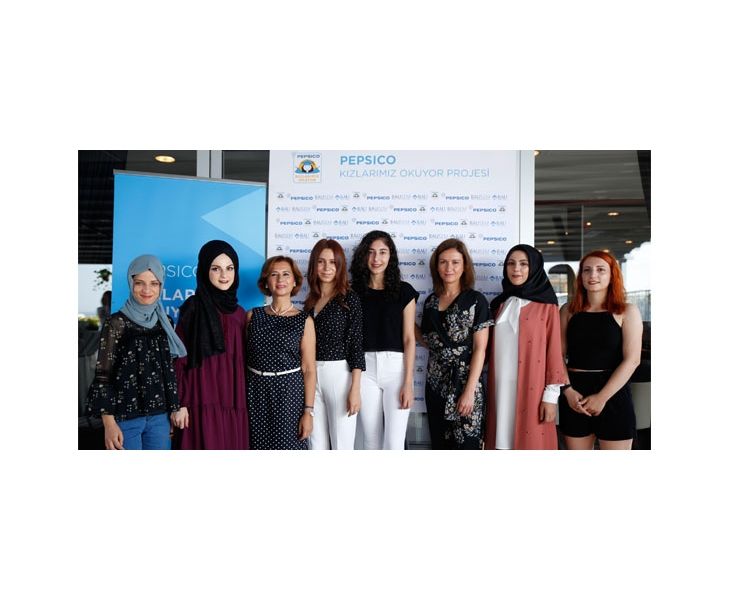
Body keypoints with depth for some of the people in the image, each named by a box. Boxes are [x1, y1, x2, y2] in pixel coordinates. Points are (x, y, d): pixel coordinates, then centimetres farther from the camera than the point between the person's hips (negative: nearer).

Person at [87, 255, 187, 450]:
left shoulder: (163, 321, 7)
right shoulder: (116, 323, -7)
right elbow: (103, 375, -8)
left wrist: (174, 410, 11)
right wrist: (109, 423, -13)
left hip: (159, 416, 5)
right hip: (125, 417, -4)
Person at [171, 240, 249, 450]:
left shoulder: (239, 313, 12)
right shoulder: (193, 307, -2)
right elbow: (180, 358, -5)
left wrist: (244, 403, 13)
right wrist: (180, 403, -10)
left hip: (234, 405, 5)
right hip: (203, 403, -5)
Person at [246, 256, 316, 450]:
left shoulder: (304, 320, -1)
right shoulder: (253, 315, 5)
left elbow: (309, 369, -3)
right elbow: (243, 358, 10)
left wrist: (308, 411, -8)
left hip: (289, 393, -2)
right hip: (256, 392, 2)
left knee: (287, 447, 2)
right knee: (258, 447, 6)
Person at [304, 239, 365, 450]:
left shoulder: (349, 298, -6)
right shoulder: (310, 300, 10)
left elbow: (356, 344, -9)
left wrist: (355, 389, -14)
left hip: (339, 374, -5)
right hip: (311, 375, 5)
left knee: (342, 446, 4)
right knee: (317, 445, 13)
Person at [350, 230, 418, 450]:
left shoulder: (404, 291, 1)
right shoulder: (354, 291, 6)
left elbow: (409, 339, -1)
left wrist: (408, 382, -7)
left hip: (396, 367, -2)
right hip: (365, 368, 2)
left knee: (394, 443, -4)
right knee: (371, 441, 8)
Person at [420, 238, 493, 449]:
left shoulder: (476, 300, -5)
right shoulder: (431, 301, 9)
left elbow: (480, 349, -9)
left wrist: (470, 390, -15)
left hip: (464, 384, -5)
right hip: (435, 385, 5)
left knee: (465, 444, 1)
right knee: (439, 445, 12)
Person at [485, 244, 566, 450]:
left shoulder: (547, 306, -1)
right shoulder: (500, 304, 12)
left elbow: (554, 351, -4)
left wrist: (551, 395, -9)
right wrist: (490, 389, 10)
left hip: (531, 389, -4)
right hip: (501, 389, 4)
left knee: (530, 441, 1)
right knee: (503, 439, 7)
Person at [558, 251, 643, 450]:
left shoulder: (627, 312, 0)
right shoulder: (568, 311, 6)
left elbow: (632, 360, -7)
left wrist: (602, 397, -13)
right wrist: (568, 390, -10)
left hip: (613, 395, -2)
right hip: (574, 397, 2)